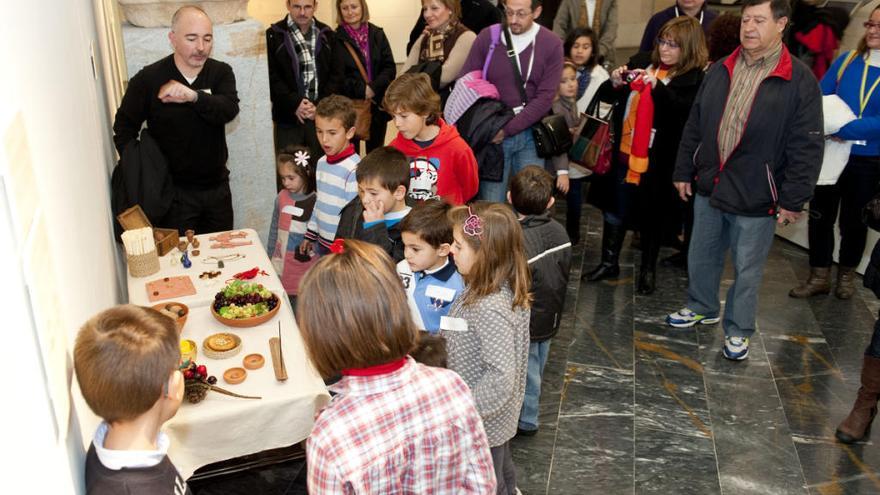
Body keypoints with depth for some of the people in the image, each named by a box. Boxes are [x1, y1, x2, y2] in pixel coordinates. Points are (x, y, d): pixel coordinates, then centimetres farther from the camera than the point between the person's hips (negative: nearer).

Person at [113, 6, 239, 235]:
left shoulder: (221, 72, -3)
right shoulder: (148, 79, -9)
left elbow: (229, 110, -21)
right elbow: (124, 130, -1)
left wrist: (194, 96, -39)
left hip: (217, 187, 3)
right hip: (174, 191, -2)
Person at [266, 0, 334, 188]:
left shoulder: (326, 34, 7)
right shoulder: (274, 35, 0)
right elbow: (271, 77, -4)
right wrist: (294, 103, -15)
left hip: (321, 114, 2)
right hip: (288, 116, -2)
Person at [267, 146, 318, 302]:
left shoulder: (316, 202, -13)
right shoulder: (281, 198, 1)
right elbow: (274, 229, 12)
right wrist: (269, 260, 17)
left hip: (307, 266, -4)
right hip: (282, 265, 4)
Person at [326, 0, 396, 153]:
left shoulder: (377, 34, 6)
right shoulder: (336, 39, -3)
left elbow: (390, 68, 2)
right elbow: (335, 76, -6)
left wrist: (374, 88, -13)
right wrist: (361, 90, -15)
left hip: (378, 105, 3)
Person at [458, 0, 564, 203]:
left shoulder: (551, 44, -3)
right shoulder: (487, 37, -1)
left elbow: (545, 98, -8)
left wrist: (508, 129, -15)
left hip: (529, 134, 0)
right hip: (492, 133, 0)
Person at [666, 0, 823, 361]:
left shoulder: (800, 81, -12)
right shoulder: (720, 71, 4)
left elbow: (806, 147, -11)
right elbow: (694, 126, 10)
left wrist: (793, 200, -12)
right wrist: (683, 171, 11)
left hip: (756, 200, -5)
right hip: (709, 189, 5)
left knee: (747, 271, 10)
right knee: (701, 257, 20)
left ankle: (737, 331, 30)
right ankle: (702, 308, 44)